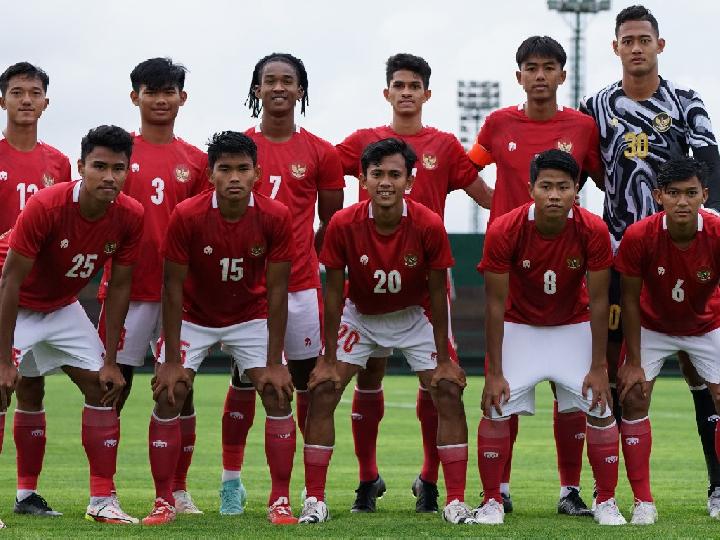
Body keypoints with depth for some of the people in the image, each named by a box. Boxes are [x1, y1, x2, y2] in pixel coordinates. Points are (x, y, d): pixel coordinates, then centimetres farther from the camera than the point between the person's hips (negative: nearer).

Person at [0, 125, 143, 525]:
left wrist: (111, 362, -7)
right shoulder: (45, 206, -32)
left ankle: (103, 501, 6)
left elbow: (119, 288, -7)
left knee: (103, 387, -1)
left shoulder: (130, 217, -18)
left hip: (63, 308, 5)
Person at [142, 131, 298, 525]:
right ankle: (164, 502, -1)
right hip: (193, 317, -1)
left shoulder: (275, 218, -22)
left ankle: (280, 502, -3)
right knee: (168, 396, -12)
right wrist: (171, 360, -19)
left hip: (251, 316, 1)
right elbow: (173, 287, -18)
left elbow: (276, 291, -15)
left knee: (278, 395, -12)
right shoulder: (187, 216, -25)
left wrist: (274, 363, -17)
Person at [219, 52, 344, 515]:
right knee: (244, 381, 4)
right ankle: (231, 480, 11)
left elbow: (332, 222, 11)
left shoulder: (321, 154, 3)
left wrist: (304, 257, 7)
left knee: (309, 381, 3)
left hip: (300, 284, 0)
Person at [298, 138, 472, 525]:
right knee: (322, 391, -12)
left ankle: (456, 501, -5)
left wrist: (443, 359, -11)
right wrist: (329, 359, -13)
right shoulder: (343, 225, -25)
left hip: (414, 317, 0)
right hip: (360, 316, 0)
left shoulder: (429, 226, -25)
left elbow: (437, 295, -14)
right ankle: (314, 500, -4)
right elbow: (334, 294, -15)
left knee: (449, 392, -11)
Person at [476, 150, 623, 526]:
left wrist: (598, 367, -15)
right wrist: (494, 373, -19)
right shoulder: (504, 231, -26)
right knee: (496, 409, -11)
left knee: (600, 407, -6)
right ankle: (491, 502, 4)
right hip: (519, 327, -1)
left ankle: (606, 502, 8)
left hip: (574, 327, 1)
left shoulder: (593, 231, -24)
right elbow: (496, 305, -19)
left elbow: (598, 302, -15)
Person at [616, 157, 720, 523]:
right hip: (652, 325, 0)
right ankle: (643, 501, -6)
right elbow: (630, 300, -17)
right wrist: (633, 362, -15)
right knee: (633, 396, -12)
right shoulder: (639, 236, -30)